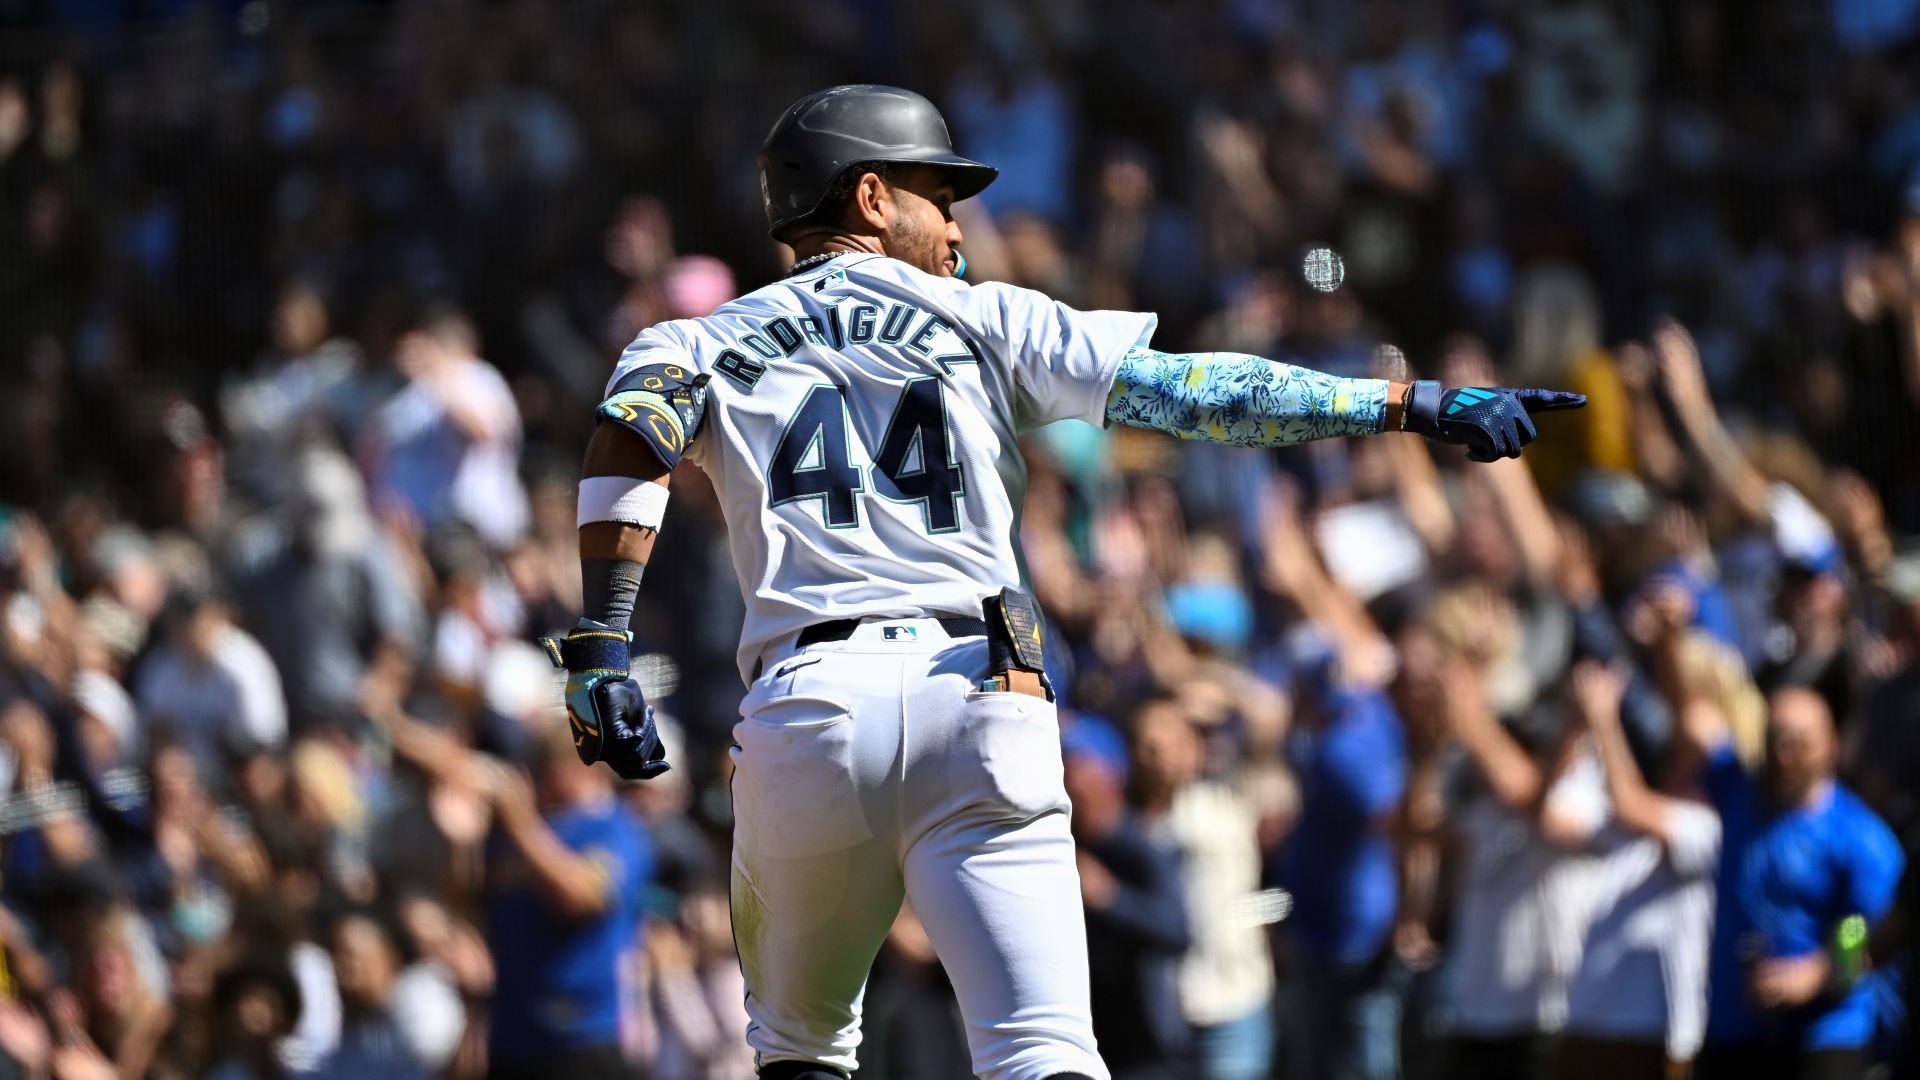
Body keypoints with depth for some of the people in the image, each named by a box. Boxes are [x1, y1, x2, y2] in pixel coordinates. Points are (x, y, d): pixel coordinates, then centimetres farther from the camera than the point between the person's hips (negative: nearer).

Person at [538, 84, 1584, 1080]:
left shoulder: (712, 343, 20)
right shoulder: (982, 321, 17)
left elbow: (628, 435, -2)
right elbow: (1189, 389, 8)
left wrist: (599, 648, -8)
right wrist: (1417, 405, 9)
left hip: (802, 707, 2)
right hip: (978, 704, -2)